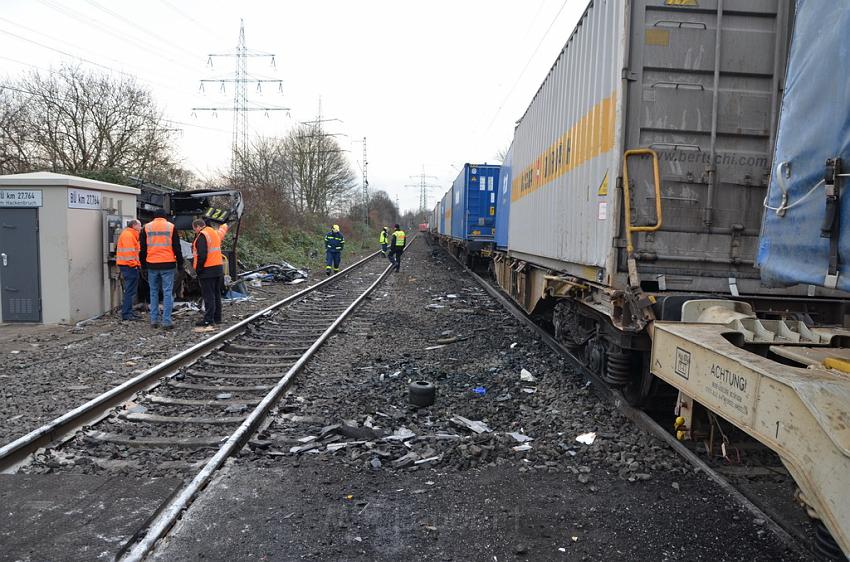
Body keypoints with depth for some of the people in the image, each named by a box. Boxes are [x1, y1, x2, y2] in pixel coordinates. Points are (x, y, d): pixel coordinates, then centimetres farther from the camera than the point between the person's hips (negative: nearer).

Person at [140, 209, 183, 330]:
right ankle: (166, 321, -5)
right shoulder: (171, 227, 0)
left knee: (154, 292, 13)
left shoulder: (146, 228, 6)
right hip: (168, 265, -2)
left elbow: (142, 248, 9)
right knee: (168, 292, -1)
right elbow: (177, 247, 0)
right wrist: (180, 262, 9)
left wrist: (143, 263, 18)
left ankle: (154, 320, 14)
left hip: (152, 265, 3)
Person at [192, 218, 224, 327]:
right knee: (216, 294, 14)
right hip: (219, 268, 9)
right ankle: (217, 318, 20)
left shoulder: (202, 236, -13)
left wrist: (198, 269, -11)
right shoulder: (214, 233, 17)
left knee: (208, 295, -6)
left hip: (207, 270, -9)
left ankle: (208, 319, -4)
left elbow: (202, 255, -20)